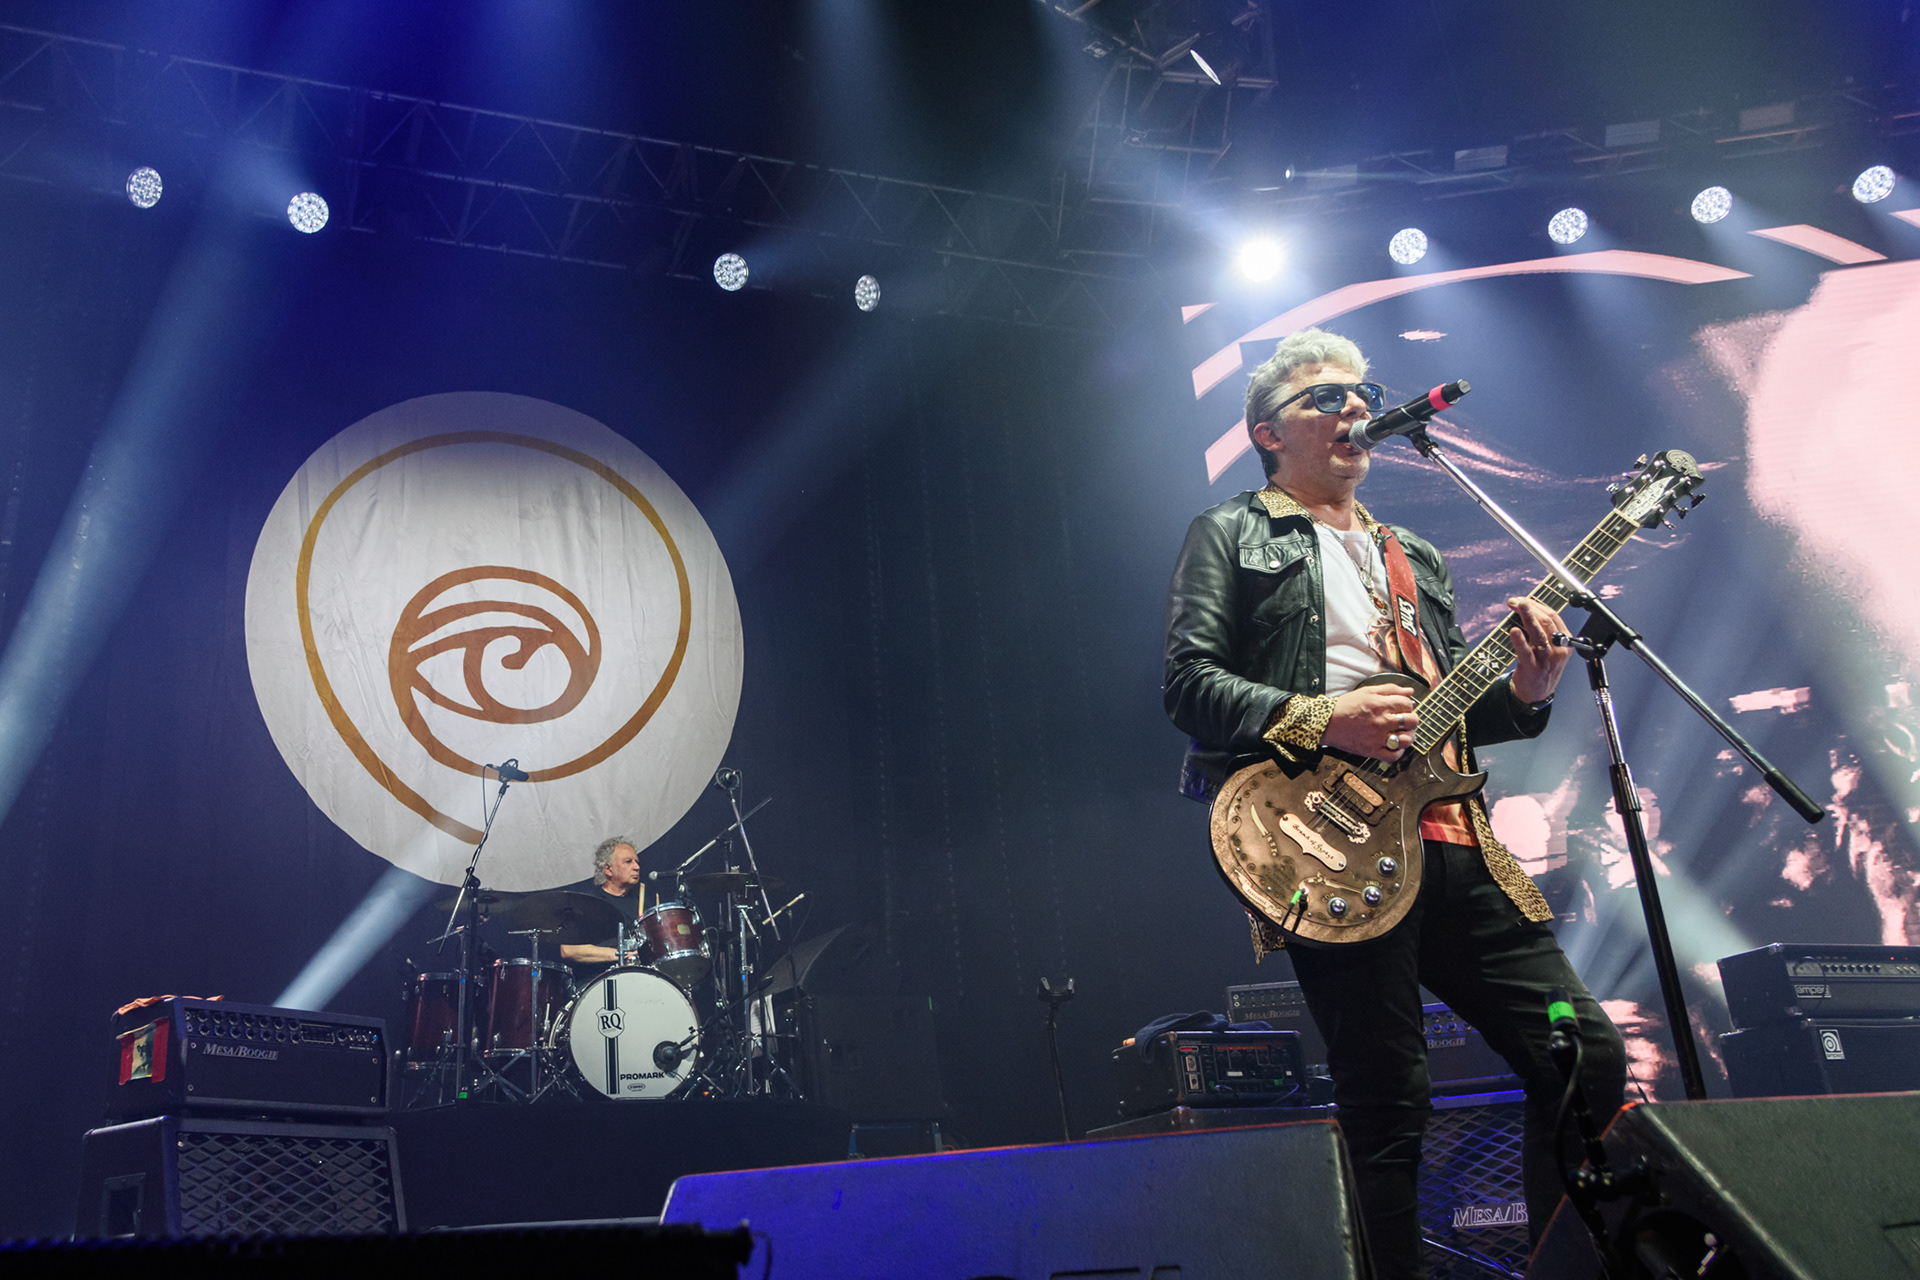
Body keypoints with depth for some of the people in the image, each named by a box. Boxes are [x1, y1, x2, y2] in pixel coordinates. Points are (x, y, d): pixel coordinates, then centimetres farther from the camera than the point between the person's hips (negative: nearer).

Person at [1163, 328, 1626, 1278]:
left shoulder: (1412, 558, 27)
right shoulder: (1230, 535, 9)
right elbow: (1190, 682, -4)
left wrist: (1520, 693, 4)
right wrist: (1318, 720, -17)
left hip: (1453, 839, 6)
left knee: (1589, 1056, 2)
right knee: (1389, 1112, -6)